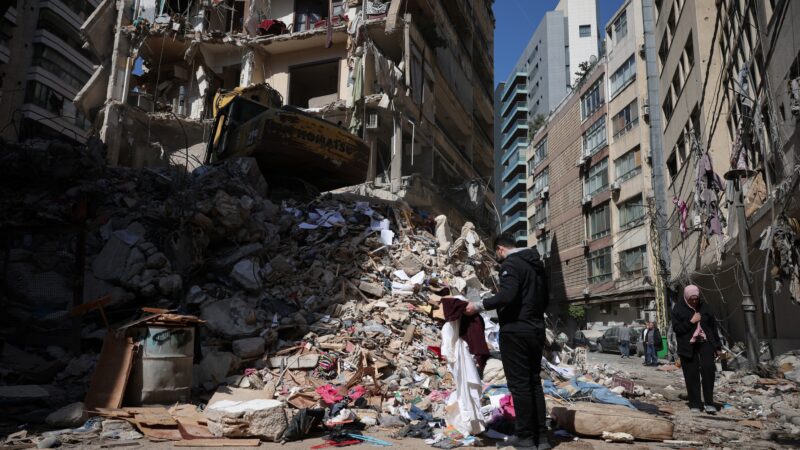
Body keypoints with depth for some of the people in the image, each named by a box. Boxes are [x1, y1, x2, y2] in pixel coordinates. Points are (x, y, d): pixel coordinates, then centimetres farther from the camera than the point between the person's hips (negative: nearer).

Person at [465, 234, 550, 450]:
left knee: (519, 384, -2)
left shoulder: (510, 264, -11)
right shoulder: (537, 265, 17)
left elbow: (507, 296, -26)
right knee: (534, 383, 13)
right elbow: (545, 300, 22)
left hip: (515, 331, -9)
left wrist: (480, 305, -16)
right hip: (536, 331, 9)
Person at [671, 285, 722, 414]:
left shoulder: (703, 306, 8)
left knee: (708, 369, -15)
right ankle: (695, 404, 9)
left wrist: (717, 345, 10)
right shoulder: (678, 308, -1)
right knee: (692, 375, 0)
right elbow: (676, 328, -6)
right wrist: (691, 322, -17)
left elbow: (713, 325, 13)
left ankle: (709, 403, -5)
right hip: (688, 346, -2)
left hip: (705, 343, 2)